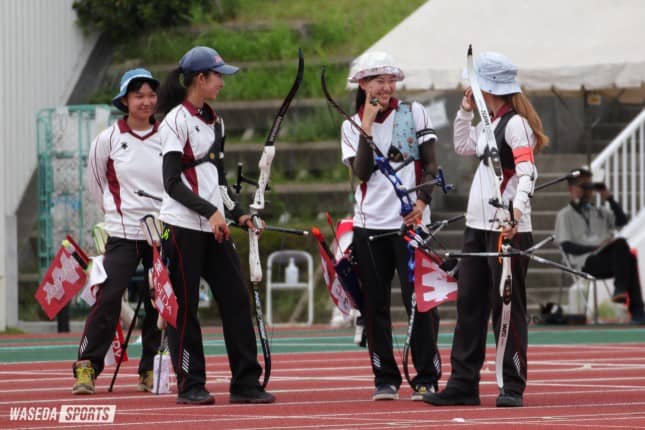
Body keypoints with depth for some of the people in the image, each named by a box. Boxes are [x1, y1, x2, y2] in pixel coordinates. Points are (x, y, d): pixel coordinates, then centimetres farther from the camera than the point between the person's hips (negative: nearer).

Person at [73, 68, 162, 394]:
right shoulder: (108, 139, -1)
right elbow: (96, 184, 12)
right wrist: (119, 210, 11)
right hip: (123, 233, -2)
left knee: (158, 303, 4)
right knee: (108, 297, -12)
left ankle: (150, 371, 14)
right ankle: (86, 367, -7)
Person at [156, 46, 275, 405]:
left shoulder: (215, 122, 16)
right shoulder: (177, 121, -9)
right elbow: (172, 183, -14)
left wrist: (238, 214, 10)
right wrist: (210, 212, -21)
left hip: (214, 227, 8)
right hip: (183, 226, -8)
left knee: (236, 297, 1)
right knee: (186, 305, -2)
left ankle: (245, 383, 4)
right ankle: (190, 385, 5)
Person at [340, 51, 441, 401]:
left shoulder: (414, 114, 5)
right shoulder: (352, 126, 8)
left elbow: (430, 164, 4)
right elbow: (362, 172, -6)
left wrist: (422, 200, -11)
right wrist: (367, 125, -8)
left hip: (408, 222, -2)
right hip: (369, 225, 2)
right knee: (375, 305, 3)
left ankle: (426, 378, -2)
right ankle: (385, 379, 10)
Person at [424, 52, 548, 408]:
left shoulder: (515, 124, -12)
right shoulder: (489, 123, 16)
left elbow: (527, 171, -24)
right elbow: (462, 146, 32)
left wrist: (517, 207, -39)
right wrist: (465, 111, 18)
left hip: (508, 229, -10)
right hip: (477, 226, 10)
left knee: (507, 306, -6)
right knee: (469, 304, 9)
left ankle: (513, 387, -2)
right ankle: (463, 384, 13)